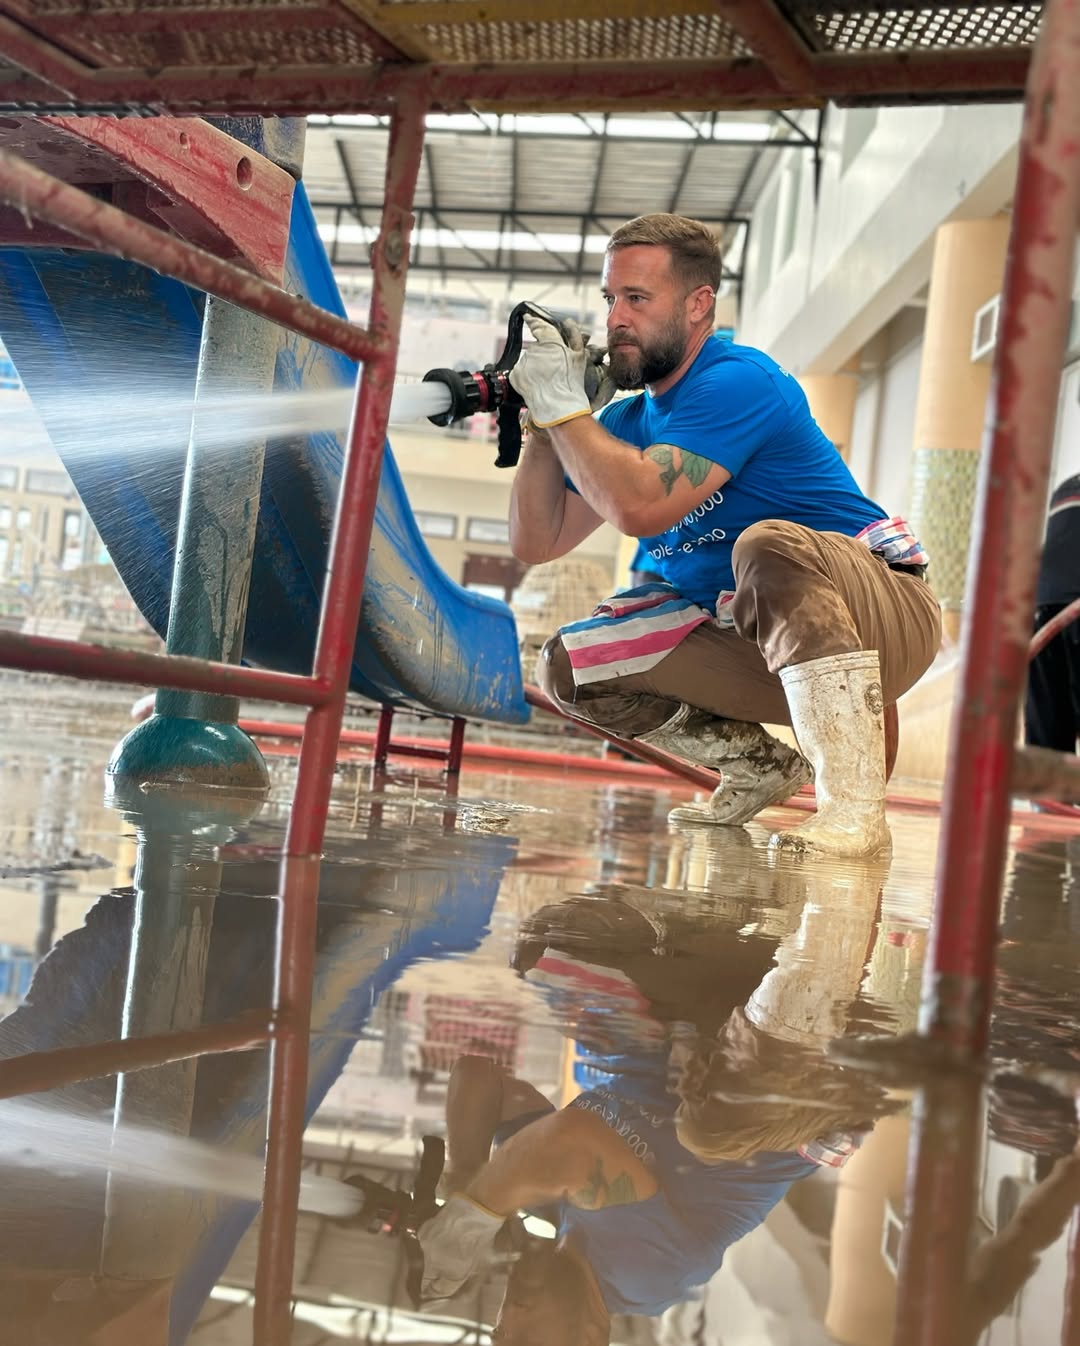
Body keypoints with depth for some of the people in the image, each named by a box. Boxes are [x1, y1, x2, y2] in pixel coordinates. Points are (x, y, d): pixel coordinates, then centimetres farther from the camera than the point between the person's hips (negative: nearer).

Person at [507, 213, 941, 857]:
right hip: (758, 643, 8)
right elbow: (537, 541, 4)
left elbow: (642, 507, -31)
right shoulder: (627, 419, 8)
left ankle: (855, 808, -33)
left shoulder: (738, 380, -17)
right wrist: (542, 420, -5)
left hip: (886, 621, -8)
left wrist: (564, 407, -19)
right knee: (571, 666, -1)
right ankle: (761, 765, 11)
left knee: (768, 544, -39)